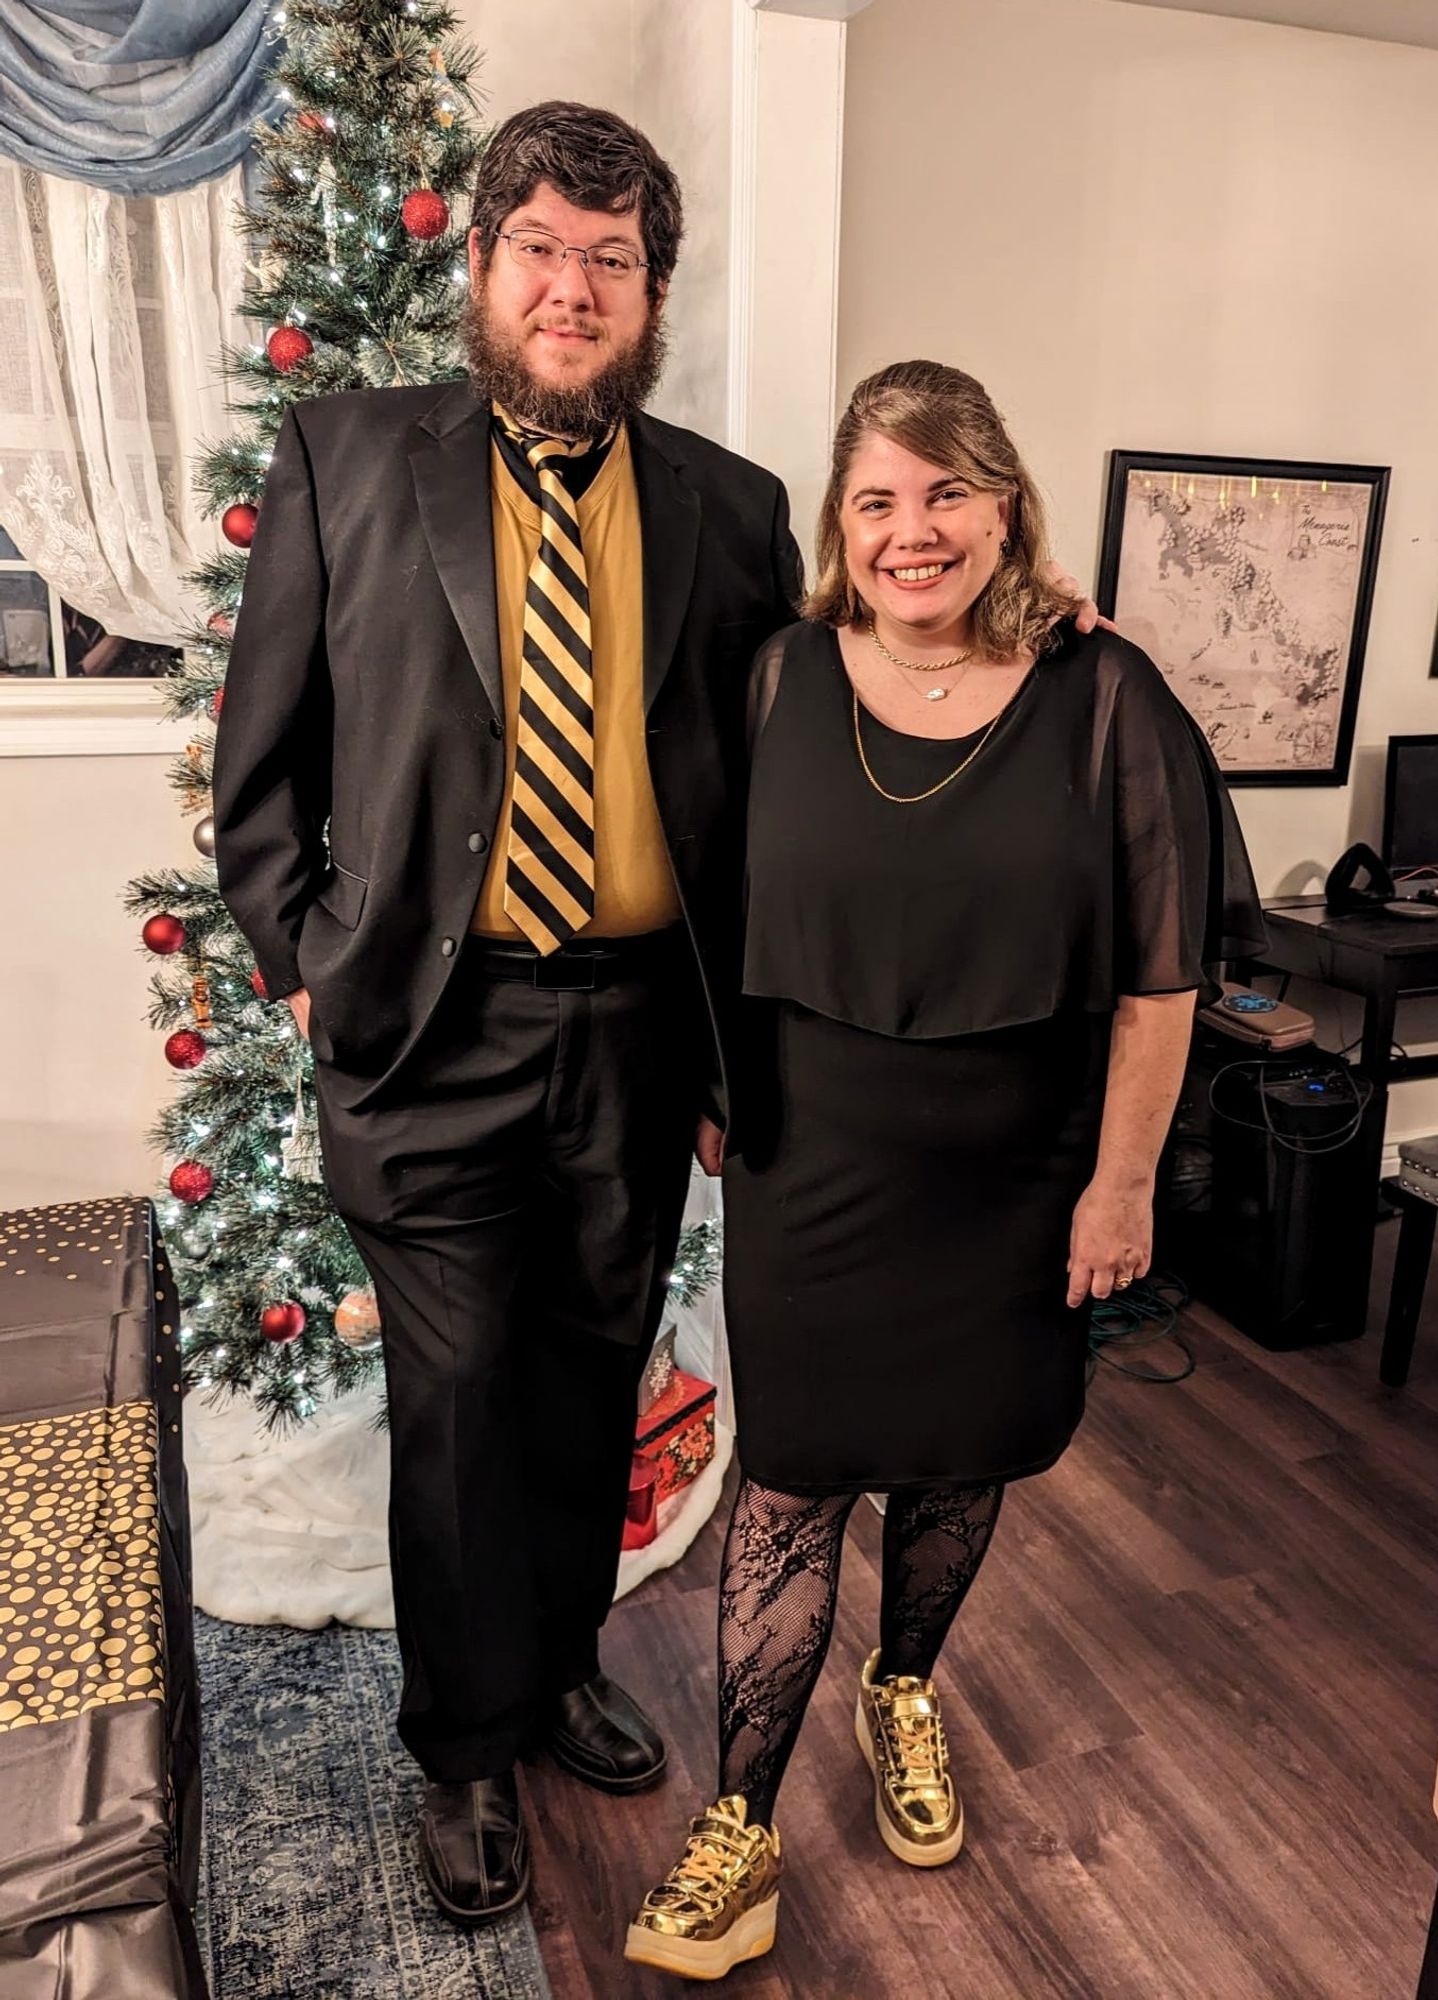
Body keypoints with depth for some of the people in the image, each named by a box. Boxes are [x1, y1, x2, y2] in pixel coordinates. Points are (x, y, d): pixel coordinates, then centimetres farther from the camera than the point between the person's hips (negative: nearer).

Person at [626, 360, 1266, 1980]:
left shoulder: (1102, 696, -10)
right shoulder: (780, 680, -5)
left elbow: (1161, 969, -7)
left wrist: (1122, 1180, -6)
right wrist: (714, 1091, 7)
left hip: (1014, 1179, 1)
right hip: (813, 1167, 0)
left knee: (959, 1458, 19)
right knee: (791, 1478, 6)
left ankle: (903, 1697, 48)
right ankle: (740, 1827, 24)